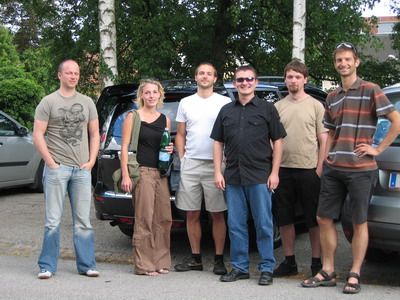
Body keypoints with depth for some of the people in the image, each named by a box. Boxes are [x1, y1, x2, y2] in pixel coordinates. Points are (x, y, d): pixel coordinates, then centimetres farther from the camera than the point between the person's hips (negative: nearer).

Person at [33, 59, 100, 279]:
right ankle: (47, 266, 7)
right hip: (57, 168, -3)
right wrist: (51, 163, -9)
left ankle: (86, 265, 13)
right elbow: (37, 136, -2)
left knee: (83, 221, 7)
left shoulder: (87, 103, 14)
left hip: (82, 170, 3)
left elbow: (95, 135, 17)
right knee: (53, 220, -2)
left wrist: (91, 161, 5)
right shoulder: (48, 102, 2)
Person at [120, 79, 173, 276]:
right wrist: (125, 175, -11)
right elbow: (124, 147, -3)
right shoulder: (133, 117, 1)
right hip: (142, 172, -6)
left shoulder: (165, 119, 16)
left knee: (164, 218, 4)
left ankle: (160, 261, 15)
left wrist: (170, 149, 3)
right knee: (144, 219, -6)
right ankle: (143, 265, 1)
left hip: (161, 173, 6)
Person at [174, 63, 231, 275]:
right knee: (192, 214, 6)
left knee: (217, 215, 1)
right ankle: (195, 258, 16)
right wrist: (181, 158, 6)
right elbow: (180, 135, 17)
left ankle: (219, 259, 8)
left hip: (215, 165, -3)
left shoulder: (225, 103, 5)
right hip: (190, 164, 3)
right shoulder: (185, 103, 14)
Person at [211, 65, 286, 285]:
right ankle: (239, 267, 19)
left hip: (260, 176, -4)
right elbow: (218, 142, 14)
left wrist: (274, 173, -6)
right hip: (232, 177, 4)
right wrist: (218, 172, 5)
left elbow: (277, 141, 2)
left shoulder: (267, 109, 4)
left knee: (263, 224, 1)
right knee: (235, 225, 8)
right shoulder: (226, 111, 14)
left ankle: (266, 268, 10)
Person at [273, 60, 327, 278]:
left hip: (309, 170, -3)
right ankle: (289, 262, 20)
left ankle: (317, 262, 12)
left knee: (314, 219, 2)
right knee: (284, 219, 8)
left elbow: (324, 141, 0)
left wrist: (319, 170, -8)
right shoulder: (278, 107, 11)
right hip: (283, 169, 4)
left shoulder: (315, 106, 2)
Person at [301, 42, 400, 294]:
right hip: (333, 169, 6)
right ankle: (328, 272, 19)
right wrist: (327, 157, 11)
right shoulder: (332, 97, 14)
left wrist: (378, 149, -10)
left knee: (359, 223, 3)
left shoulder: (370, 91, -5)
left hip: (361, 169, -6)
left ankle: (354, 276, 13)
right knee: (324, 219, 7)